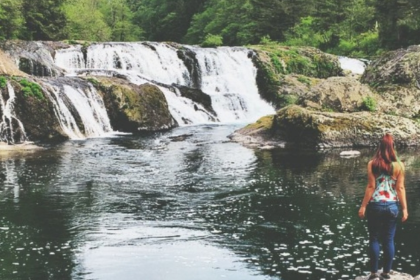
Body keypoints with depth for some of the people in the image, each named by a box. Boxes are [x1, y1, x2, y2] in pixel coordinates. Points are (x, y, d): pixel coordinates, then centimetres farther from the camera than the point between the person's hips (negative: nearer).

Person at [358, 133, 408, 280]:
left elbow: (371, 187, -8)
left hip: (375, 205, -1)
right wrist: (404, 208, 3)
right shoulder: (399, 165, -2)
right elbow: (400, 188, -2)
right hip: (392, 206, 1)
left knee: (374, 239, 7)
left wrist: (363, 206, -2)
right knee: (389, 240, 9)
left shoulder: (372, 164, -5)